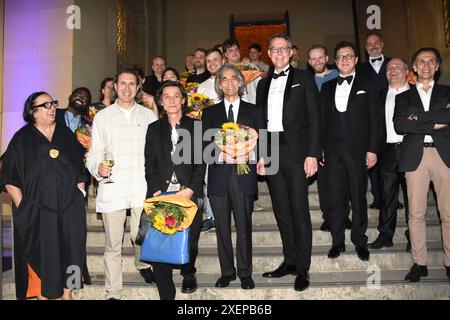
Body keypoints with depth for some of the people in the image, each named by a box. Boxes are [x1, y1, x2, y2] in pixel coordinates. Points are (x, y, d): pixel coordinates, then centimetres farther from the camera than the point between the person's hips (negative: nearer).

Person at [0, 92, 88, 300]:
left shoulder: (66, 134, 9)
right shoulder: (22, 139, -1)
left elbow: (79, 171, 13)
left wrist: (80, 194, 6)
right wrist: (23, 207, -9)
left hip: (69, 208, 3)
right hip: (36, 211, -3)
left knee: (70, 251, 9)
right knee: (41, 256, 6)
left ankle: (67, 294, 26)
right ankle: (42, 295, 23)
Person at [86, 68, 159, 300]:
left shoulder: (149, 116, 11)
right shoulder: (102, 117, 10)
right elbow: (94, 154, 7)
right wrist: (98, 167, -16)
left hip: (142, 187, 1)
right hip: (112, 188, 0)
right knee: (113, 244, 3)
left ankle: (143, 264, 38)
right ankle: (113, 292, 16)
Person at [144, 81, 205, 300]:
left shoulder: (195, 127, 10)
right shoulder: (154, 129, 16)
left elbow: (201, 163, 2)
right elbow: (149, 164, 8)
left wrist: (190, 190, -11)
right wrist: (156, 191, -6)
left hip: (189, 195, -1)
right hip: (160, 196, 1)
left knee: (189, 242, 5)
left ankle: (188, 274, 36)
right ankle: (166, 294, 3)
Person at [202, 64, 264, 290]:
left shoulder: (253, 111, 11)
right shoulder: (210, 113, 12)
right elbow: (205, 146, 3)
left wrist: (248, 155, -13)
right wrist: (223, 157, -14)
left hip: (244, 177, -1)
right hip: (219, 178, 1)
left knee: (244, 227, 2)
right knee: (222, 228, 7)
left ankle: (245, 273, 15)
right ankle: (227, 272, 20)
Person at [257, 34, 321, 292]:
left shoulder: (304, 78, 4)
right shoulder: (264, 84, 17)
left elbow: (314, 117, -3)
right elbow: (260, 121, 15)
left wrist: (312, 154, -12)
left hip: (296, 151, -4)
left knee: (299, 210, -2)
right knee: (281, 210, 9)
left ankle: (303, 268, 7)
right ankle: (290, 261, 21)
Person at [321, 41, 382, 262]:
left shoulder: (367, 87, 7)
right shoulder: (327, 88, 14)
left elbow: (375, 120, 2)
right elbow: (323, 120, 10)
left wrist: (373, 150, -6)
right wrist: (320, 148, 3)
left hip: (357, 151, -2)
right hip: (332, 151, 2)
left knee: (359, 198, 5)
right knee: (335, 198, 4)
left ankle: (359, 241, 19)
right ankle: (338, 241, 16)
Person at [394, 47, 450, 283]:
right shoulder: (404, 97, 16)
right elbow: (399, 125, -2)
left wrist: (419, 118, -6)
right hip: (415, 156, 0)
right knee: (416, 213, 0)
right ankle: (419, 263, 10)